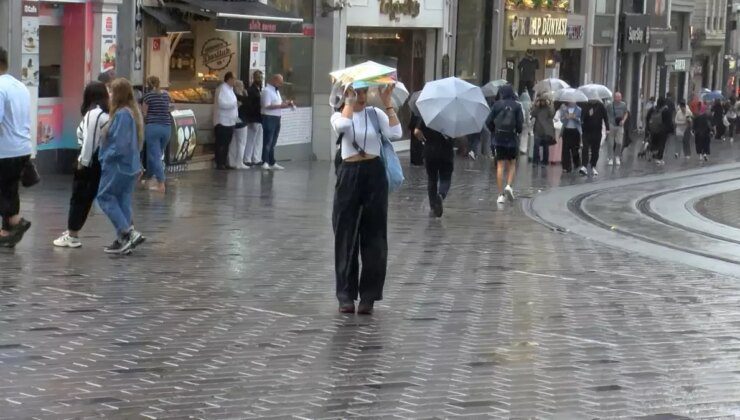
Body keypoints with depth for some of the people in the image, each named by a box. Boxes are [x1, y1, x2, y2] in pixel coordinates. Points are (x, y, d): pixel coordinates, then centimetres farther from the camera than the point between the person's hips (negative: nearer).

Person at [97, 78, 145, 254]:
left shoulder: (122, 114, -21)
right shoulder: (132, 112, 9)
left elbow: (120, 143, -25)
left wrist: (106, 158, -11)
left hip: (118, 165, -9)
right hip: (130, 165, 9)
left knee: (105, 197, 1)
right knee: (123, 200, 11)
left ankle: (128, 233, -6)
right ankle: (124, 239, 12)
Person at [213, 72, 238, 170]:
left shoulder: (230, 89, 17)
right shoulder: (222, 88, -13)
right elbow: (221, 103, -22)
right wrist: (234, 104, -16)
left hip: (230, 121, 9)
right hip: (222, 121, -9)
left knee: (226, 144, 11)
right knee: (221, 144, -4)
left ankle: (224, 163, 16)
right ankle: (219, 163, -1)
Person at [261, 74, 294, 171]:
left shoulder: (276, 91, 17)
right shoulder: (267, 91, -11)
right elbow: (267, 106, -20)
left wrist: (287, 104, 6)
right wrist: (281, 105, -23)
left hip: (276, 119, 9)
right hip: (269, 118, -9)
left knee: (273, 143, 11)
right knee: (267, 142, -8)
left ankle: (272, 163, 15)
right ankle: (265, 162, -8)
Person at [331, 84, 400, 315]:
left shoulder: (375, 113, 8)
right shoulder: (339, 115, 4)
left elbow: (395, 134, -10)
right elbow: (342, 125, -22)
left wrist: (388, 104, -9)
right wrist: (349, 101, -11)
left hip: (374, 174, 1)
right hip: (349, 175, -1)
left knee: (374, 236, 2)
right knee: (346, 236, 2)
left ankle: (368, 296, 10)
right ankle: (346, 295, 11)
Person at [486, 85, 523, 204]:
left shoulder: (497, 105, 0)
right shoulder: (517, 106, -2)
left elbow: (488, 122, -1)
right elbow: (520, 123, -8)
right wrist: (518, 132, 11)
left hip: (498, 139, 0)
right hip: (511, 139, 0)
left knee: (500, 166, 3)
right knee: (512, 164, 15)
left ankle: (501, 195, 0)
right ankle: (509, 186, -8)